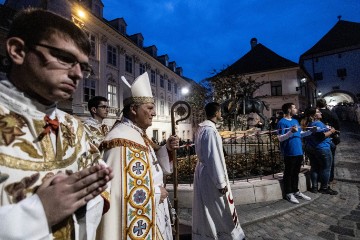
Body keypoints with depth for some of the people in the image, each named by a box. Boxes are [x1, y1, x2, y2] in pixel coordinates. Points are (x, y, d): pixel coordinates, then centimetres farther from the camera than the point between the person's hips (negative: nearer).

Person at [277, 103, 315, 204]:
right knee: (289, 173, 3)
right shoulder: (282, 122, -12)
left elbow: (300, 134, 21)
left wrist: (310, 131, 8)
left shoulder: (295, 121, 14)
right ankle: (288, 193, 14)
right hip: (289, 152, -8)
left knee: (296, 172, 17)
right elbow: (280, 138, -17)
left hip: (299, 151, 8)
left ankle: (296, 191, 30)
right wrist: (291, 132, -29)